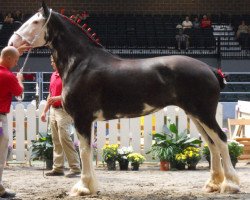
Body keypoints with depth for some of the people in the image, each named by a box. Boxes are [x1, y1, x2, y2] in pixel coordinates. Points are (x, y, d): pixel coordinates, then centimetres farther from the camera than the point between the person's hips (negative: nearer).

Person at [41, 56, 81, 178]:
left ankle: (75, 167, -12)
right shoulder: (53, 75, 18)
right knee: (56, 140, 8)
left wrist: (58, 98, -22)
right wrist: (45, 111, 22)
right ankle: (58, 168, 10)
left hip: (63, 110, -9)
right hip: (53, 110, 9)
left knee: (64, 138, -15)